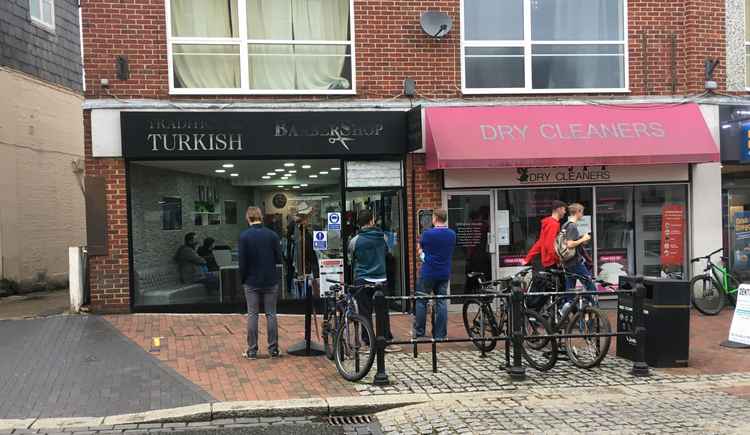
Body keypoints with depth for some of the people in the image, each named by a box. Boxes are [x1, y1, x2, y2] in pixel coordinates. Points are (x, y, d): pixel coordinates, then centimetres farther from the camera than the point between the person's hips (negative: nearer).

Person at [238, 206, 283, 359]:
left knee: (252, 315, 6)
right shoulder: (272, 235, -4)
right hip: (271, 281, 1)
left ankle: (252, 350, 9)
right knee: (271, 314, 7)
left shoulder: (244, 236, -7)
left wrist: (242, 280, 5)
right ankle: (273, 349, 10)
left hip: (252, 282, -1)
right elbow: (279, 259, -2)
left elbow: (242, 262, -7)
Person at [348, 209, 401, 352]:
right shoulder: (382, 236, -2)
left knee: (365, 312, 4)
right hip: (381, 279, 2)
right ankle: (387, 341, 11)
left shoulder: (355, 240, -8)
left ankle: (368, 342, 7)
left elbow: (351, 259, 7)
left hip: (362, 280, -2)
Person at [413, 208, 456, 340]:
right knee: (441, 302, 7)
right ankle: (440, 334, 8)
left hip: (428, 273, -4)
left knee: (421, 301, 6)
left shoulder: (428, 234, -12)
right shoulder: (452, 234, 2)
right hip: (444, 273, 4)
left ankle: (419, 333, 10)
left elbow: (420, 248, 3)